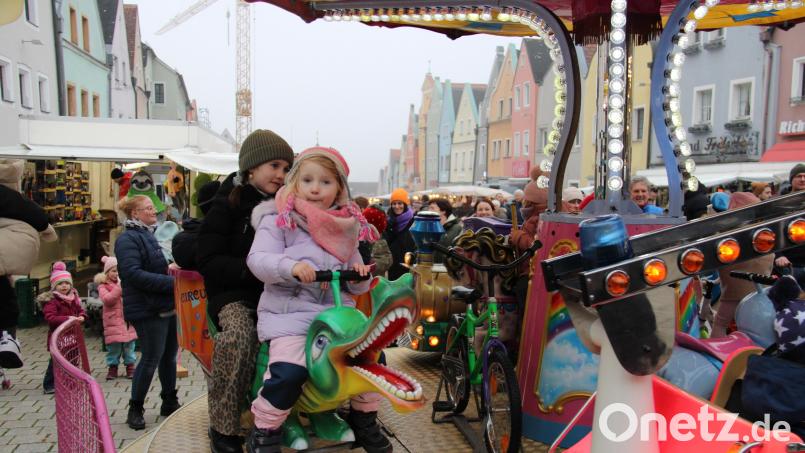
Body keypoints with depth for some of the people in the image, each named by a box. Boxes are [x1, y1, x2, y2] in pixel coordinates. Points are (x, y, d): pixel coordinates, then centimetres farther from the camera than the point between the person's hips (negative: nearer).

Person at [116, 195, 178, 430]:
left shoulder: (153, 234, 17)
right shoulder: (128, 239, -11)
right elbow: (133, 274, -23)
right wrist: (171, 282, -25)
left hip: (169, 307, 8)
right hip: (148, 310, -8)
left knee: (170, 356, 14)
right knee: (151, 359, -3)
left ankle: (169, 402, 27)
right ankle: (135, 409, 14)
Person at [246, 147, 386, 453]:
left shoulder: (346, 226, 14)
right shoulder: (277, 219, 0)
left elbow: (356, 286, 20)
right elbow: (257, 259, -11)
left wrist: (360, 275, -4)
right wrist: (290, 267, -29)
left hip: (337, 310, 5)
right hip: (290, 309, -5)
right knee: (289, 370, -26)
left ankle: (364, 419, 25)